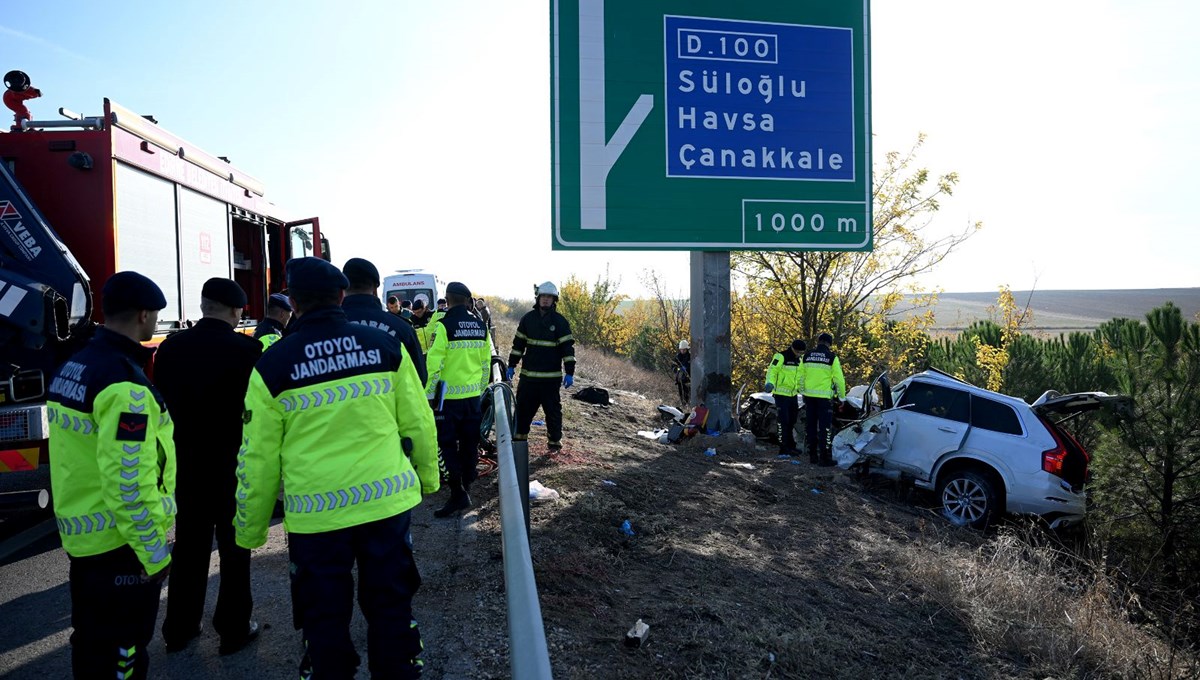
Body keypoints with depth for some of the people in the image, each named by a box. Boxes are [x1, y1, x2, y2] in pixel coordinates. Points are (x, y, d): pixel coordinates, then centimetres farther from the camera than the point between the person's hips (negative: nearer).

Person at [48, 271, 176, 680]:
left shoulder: (72, 368, 7)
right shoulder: (124, 382, -24)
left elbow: (81, 455, 14)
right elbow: (129, 480, -26)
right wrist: (155, 551, -19)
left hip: (80, 533, 9)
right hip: (120, 541, -9)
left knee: (91, 639, 23)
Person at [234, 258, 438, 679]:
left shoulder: (272, 365, -7)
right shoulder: (386, 346, -3)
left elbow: (258, 457, -4)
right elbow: (417, 424, 3)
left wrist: (250, 529, 8)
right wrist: (428, 476, 19)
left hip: (316, 514, -2)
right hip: (388, 501, 2)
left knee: (325, 620, 15)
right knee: (390, 607, 18)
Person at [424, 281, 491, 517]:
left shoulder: (444, 325, -14)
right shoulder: (481, 327, 5)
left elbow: (434, 364, -16)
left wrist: (428, 393, -8)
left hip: (449, 396, -6)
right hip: (473, 395, 6)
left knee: (448, 444, 0)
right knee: (469, 443, 14)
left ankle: (458, 493, -5)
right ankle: (466, 487, 27)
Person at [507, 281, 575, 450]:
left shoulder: (559, 321, -4)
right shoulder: (528, 318, 6)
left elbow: (568, 347, -6)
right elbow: (518, 343, 13)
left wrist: (569, 372, -12)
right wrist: (511, 365, 10)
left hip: (551, 376, -3)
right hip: (528, 373, 4)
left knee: (552, 408, 4)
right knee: (523, 405, 11)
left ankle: (555, 438, 16)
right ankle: (520, 433, 27)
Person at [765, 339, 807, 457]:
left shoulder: (799, 359, 12)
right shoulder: (781, 357, -14)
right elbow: (772, 370, -17)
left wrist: (803, 389, 24)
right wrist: (770, 383, -32)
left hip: (793, 394, 8)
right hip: (781, 394, -8)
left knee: (791, 421, 15)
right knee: (783, 421, -8)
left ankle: (791, 446, 27)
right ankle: (783, 449, -3)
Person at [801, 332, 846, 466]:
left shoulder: (807, 356, 4)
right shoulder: (832, 357, -7)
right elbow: (839, 378, -5)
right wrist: (842, 395, 8)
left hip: (809, 395, 4)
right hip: (824, 396, -4)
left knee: (810, 425, 11)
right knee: (825, 427, 0)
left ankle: (812, 455, 16)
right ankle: (825, 457, 0)